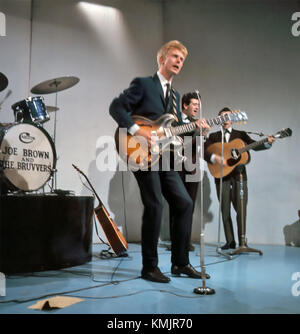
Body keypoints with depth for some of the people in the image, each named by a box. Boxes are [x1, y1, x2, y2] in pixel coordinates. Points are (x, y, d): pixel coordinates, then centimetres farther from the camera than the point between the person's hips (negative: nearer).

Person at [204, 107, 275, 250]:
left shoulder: (241, 134, 13)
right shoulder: (214, 136, 12)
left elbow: (254, 146, 0)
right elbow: (204, 151, -1)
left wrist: (267, 143, -19)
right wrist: (215, 158, -19)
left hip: (239, 175, -1)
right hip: (222, 176, 1)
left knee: (241, 210, -6)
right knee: (225, 211, 3)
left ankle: (242, 242, 3)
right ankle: (230, 242, 13)